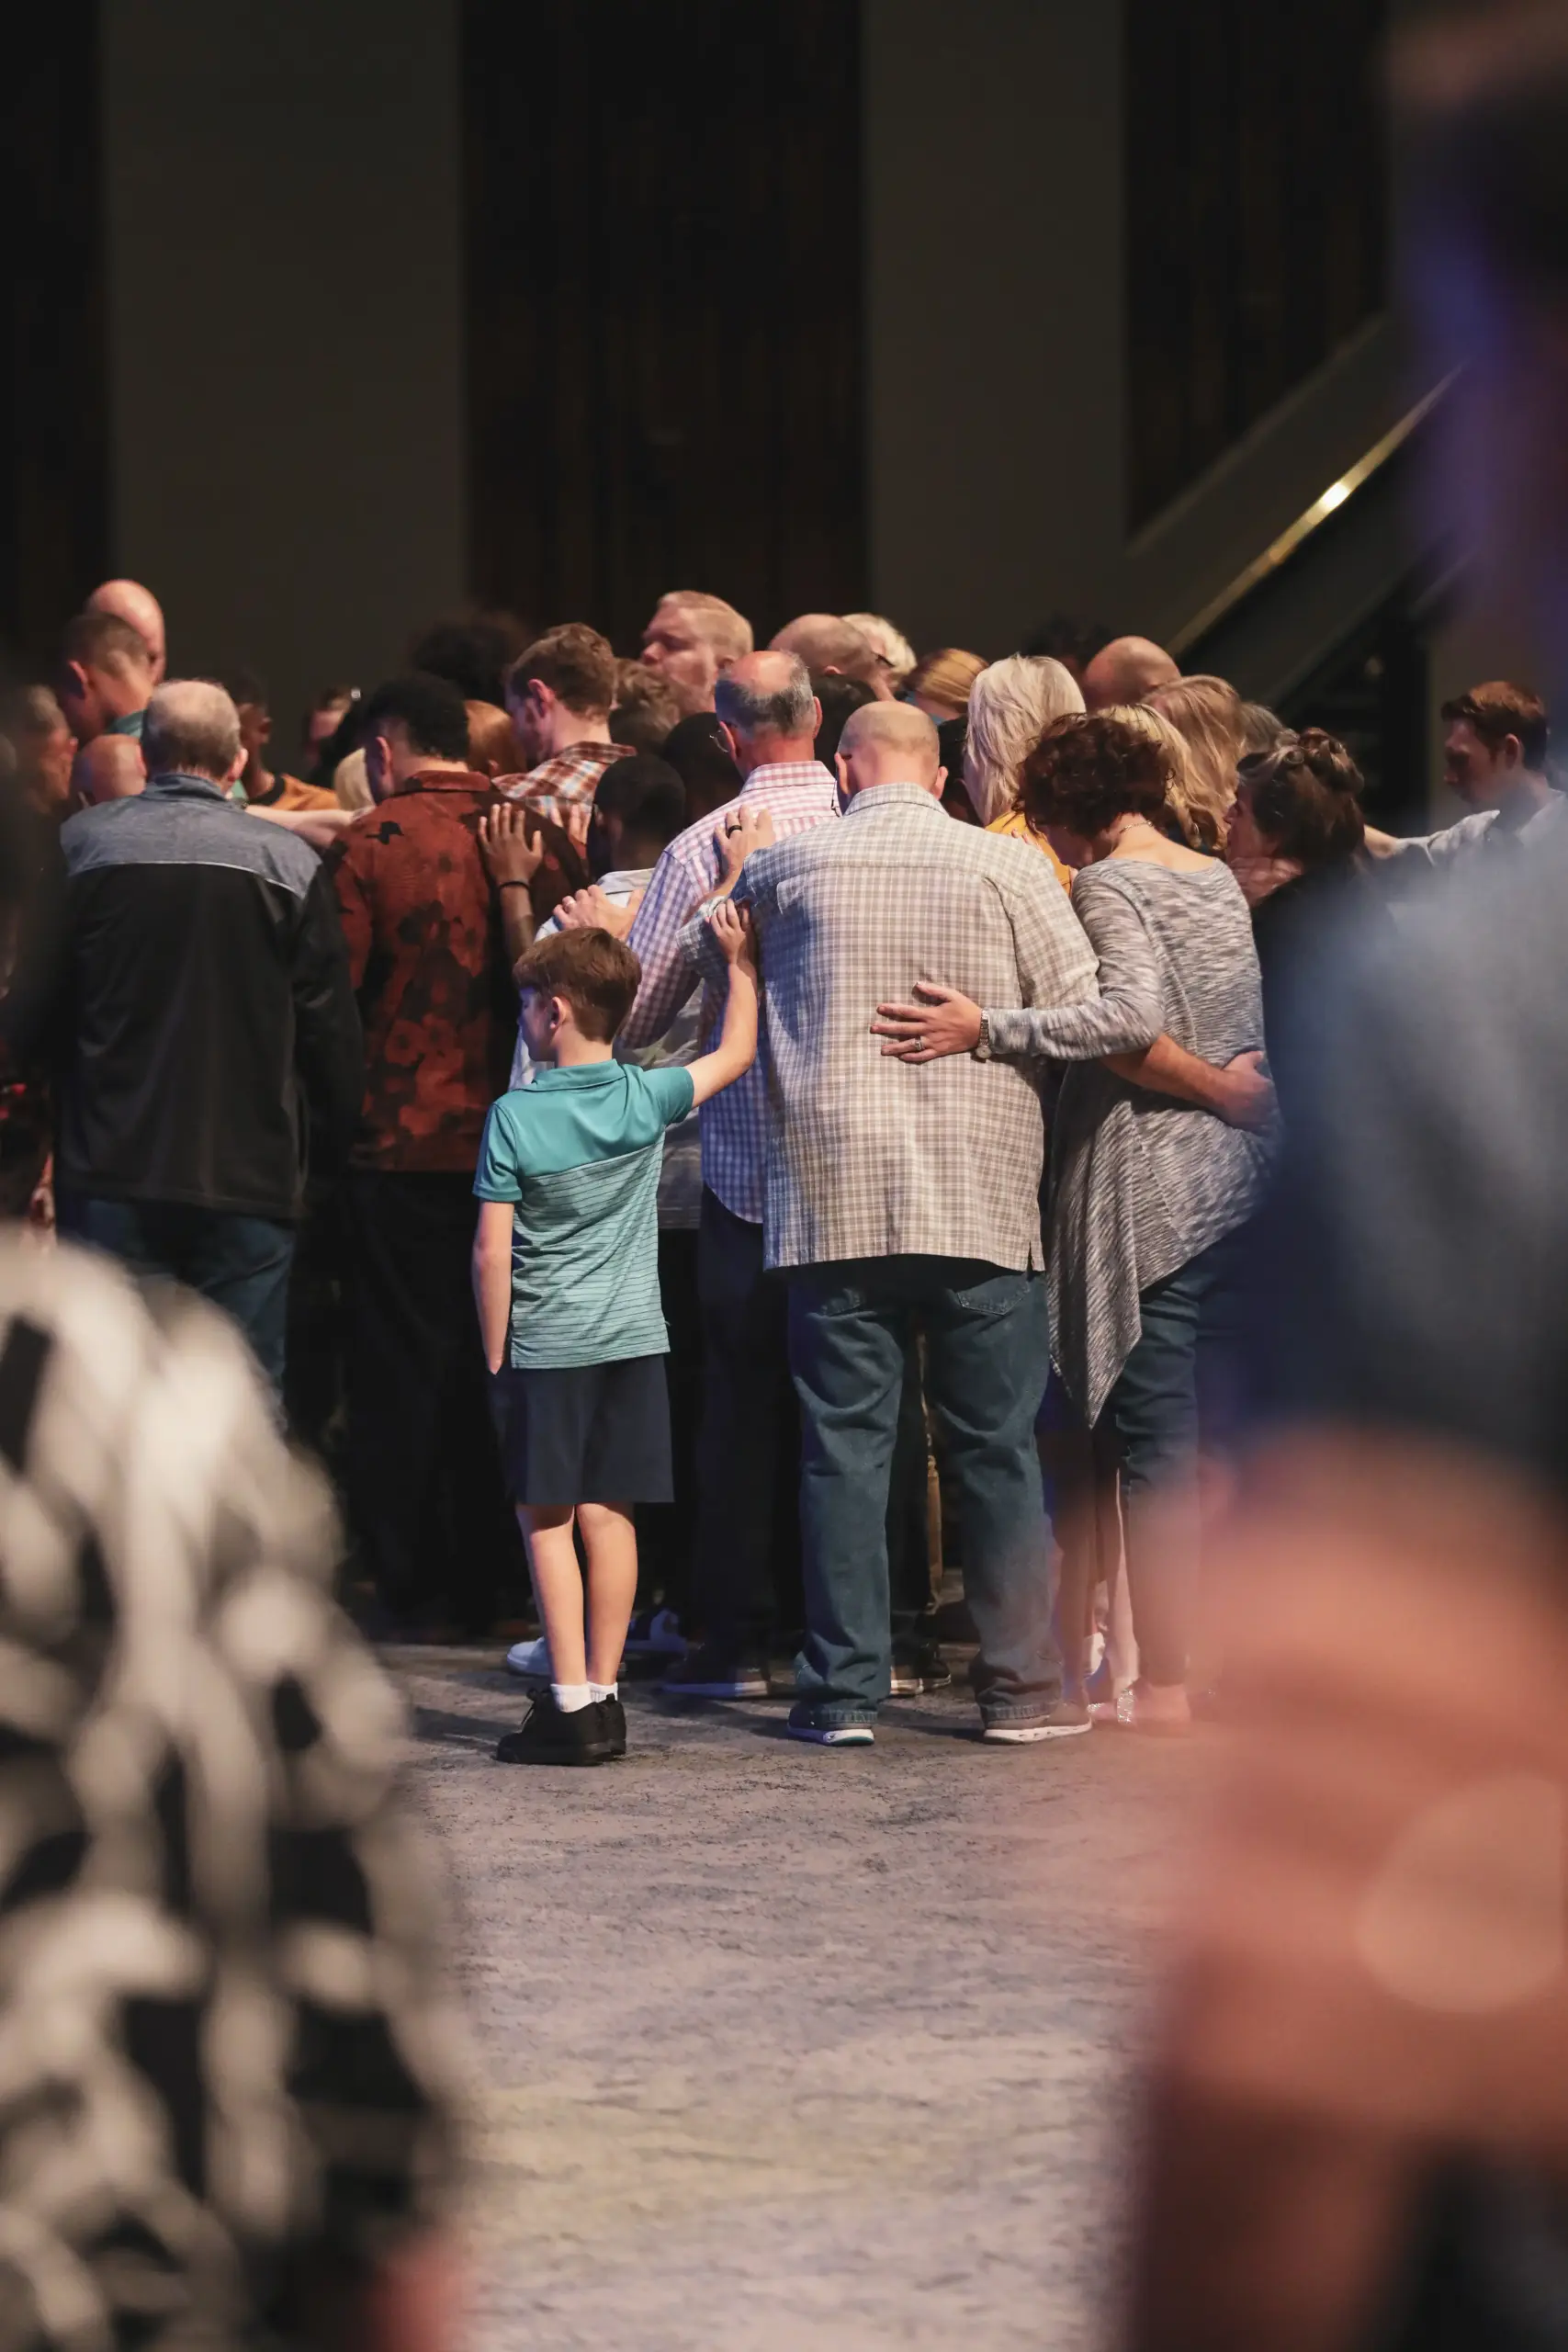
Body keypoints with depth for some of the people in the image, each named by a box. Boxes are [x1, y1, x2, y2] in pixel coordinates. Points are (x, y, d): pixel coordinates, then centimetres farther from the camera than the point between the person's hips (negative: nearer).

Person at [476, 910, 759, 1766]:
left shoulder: (515, 1116, -10)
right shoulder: (647, 1098, -1)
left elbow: (492, 1253, -10)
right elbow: (735, 1054, 17)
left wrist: (496, 1353, 0)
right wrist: (740, 961, 25)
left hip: (547, 1343, -4)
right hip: (634, 1337, 4)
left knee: (546, 1519, 1)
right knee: (608, 1516, 7)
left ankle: (572, 1703, -6)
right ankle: (605, 1695, 8)